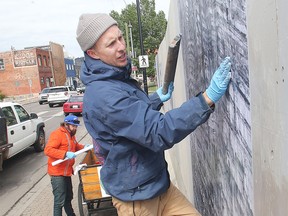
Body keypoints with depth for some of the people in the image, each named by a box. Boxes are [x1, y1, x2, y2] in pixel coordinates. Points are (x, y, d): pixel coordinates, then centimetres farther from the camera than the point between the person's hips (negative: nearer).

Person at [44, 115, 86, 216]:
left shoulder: (70, 135, 13)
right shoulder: (57, 134, -17)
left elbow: (75, 146, 26)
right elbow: (48, 150, -26)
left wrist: (83, 147, 5)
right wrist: (65, 154, -34)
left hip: (67, 172, 9)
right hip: (58, 173, -9)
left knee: (68, 197, 23)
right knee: (59, 201, -4)